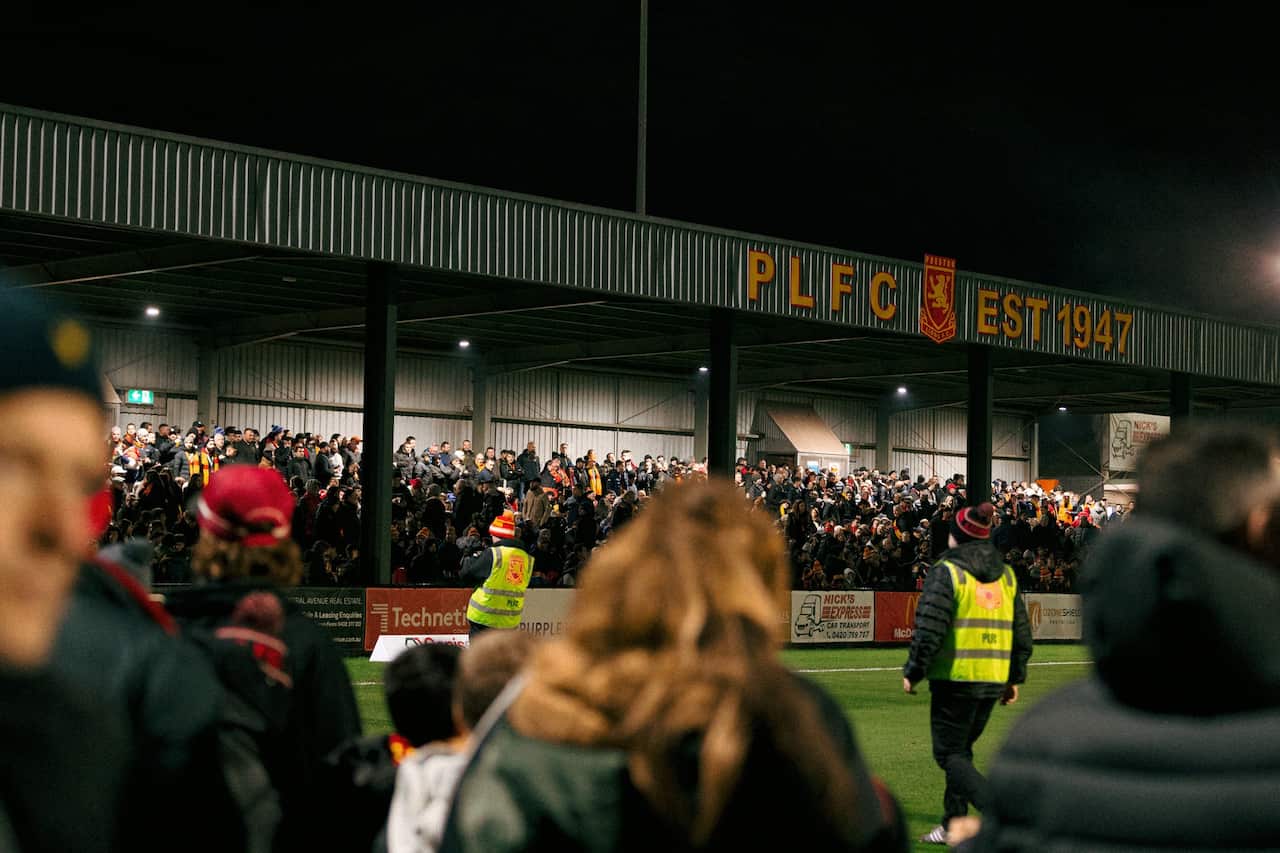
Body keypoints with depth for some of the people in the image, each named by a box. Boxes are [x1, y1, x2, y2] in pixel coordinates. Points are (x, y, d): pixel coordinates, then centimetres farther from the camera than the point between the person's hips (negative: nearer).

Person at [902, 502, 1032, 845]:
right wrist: (1015, 677, 22)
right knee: (962, 749, 19)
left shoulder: (947, 571, -8)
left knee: (949, 754, -1)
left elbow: (930, 629, -15)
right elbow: (1022, 630, 15)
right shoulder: (1005, 574, 13)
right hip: (993, 680, 7)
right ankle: (954, 823, 22)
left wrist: (912, 672, -5)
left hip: (956, 677, -7)